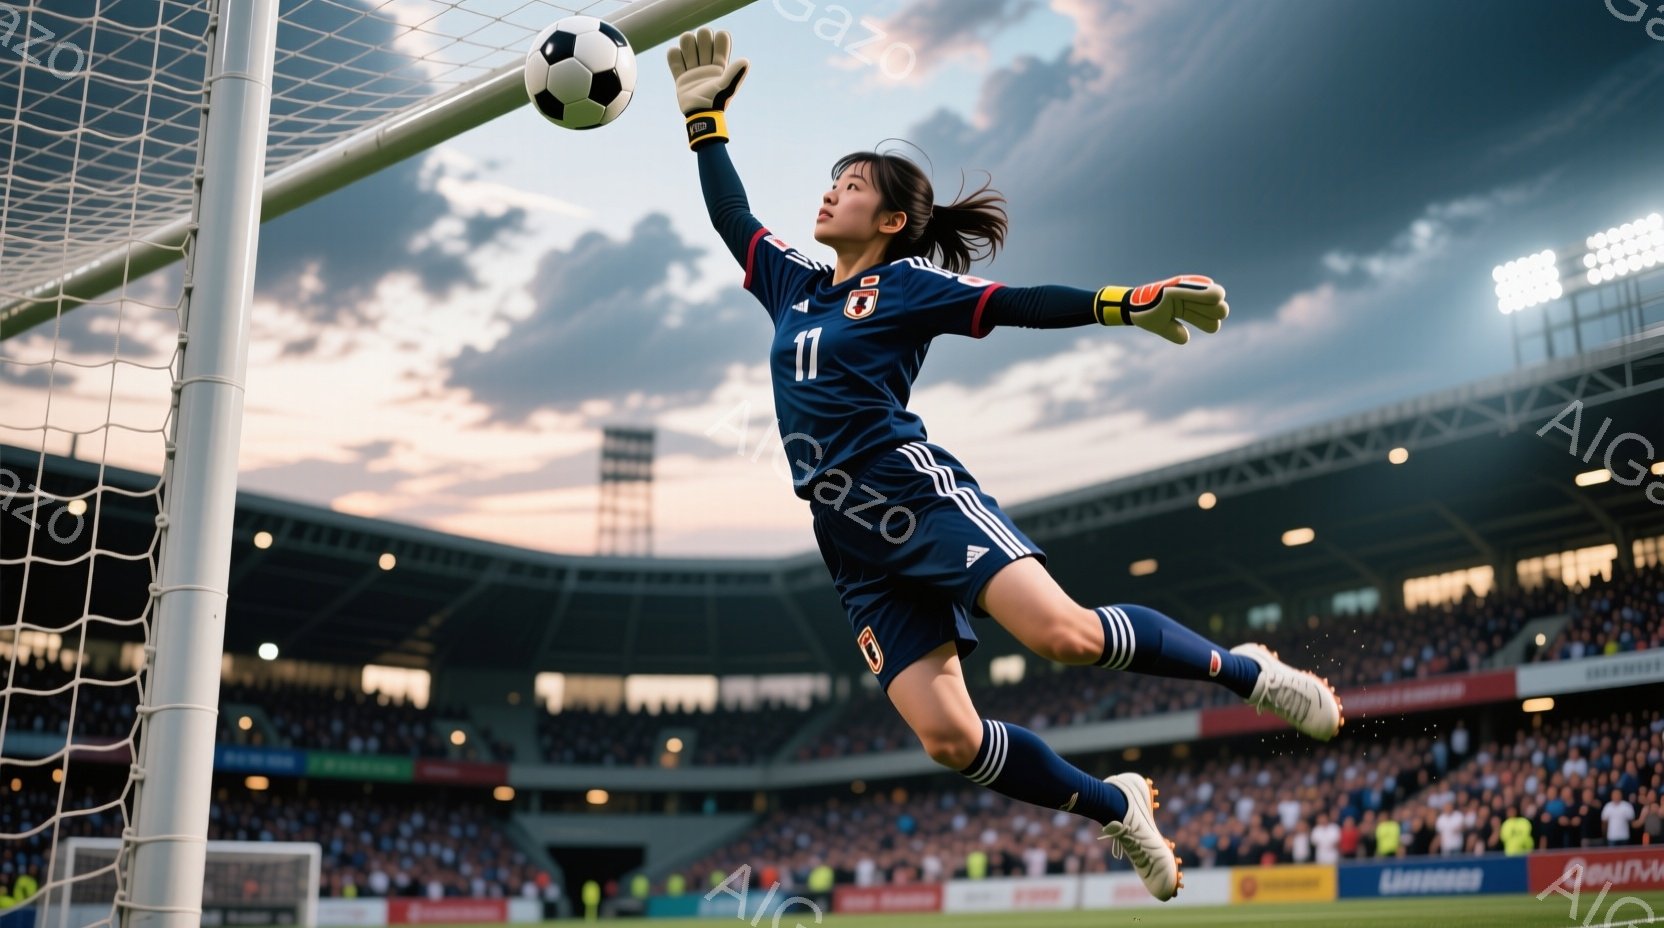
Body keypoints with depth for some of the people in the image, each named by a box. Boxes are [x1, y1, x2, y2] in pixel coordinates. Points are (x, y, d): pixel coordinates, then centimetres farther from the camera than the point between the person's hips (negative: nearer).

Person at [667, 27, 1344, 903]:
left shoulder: (908, 284, 3)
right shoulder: (793, 283, 19)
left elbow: (1022, 304, -4)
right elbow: (730, 216, 26)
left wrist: (1129, 303, -13)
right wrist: (705, 117, 25)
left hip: (919, 498, -5)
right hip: (857, 546, 5)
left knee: (1064, 634, -26)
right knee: (949, 738, -7)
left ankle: (1243, 669, 0)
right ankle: (1115, 808, 13)